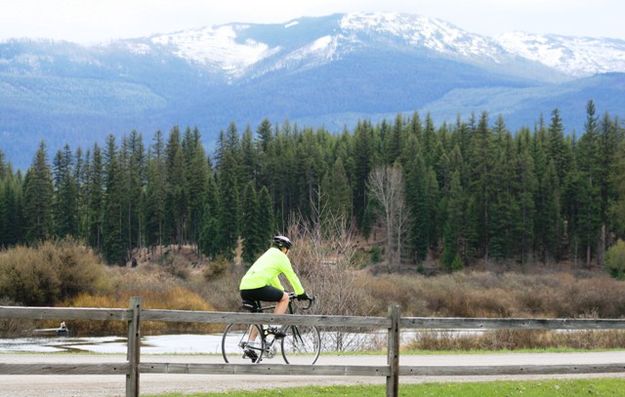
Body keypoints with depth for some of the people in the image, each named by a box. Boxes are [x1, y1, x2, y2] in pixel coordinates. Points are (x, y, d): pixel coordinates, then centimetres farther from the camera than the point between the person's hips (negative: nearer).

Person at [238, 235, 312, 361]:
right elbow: (292, 276, 9)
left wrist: (282, 291, 52)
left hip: (244, 289, 9)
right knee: (285, 297, 8)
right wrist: (302, 294, 19)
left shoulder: (267, 255, 34)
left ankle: (249, 346, 15)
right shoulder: (280, 256, 8)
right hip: (258, 286, -9)